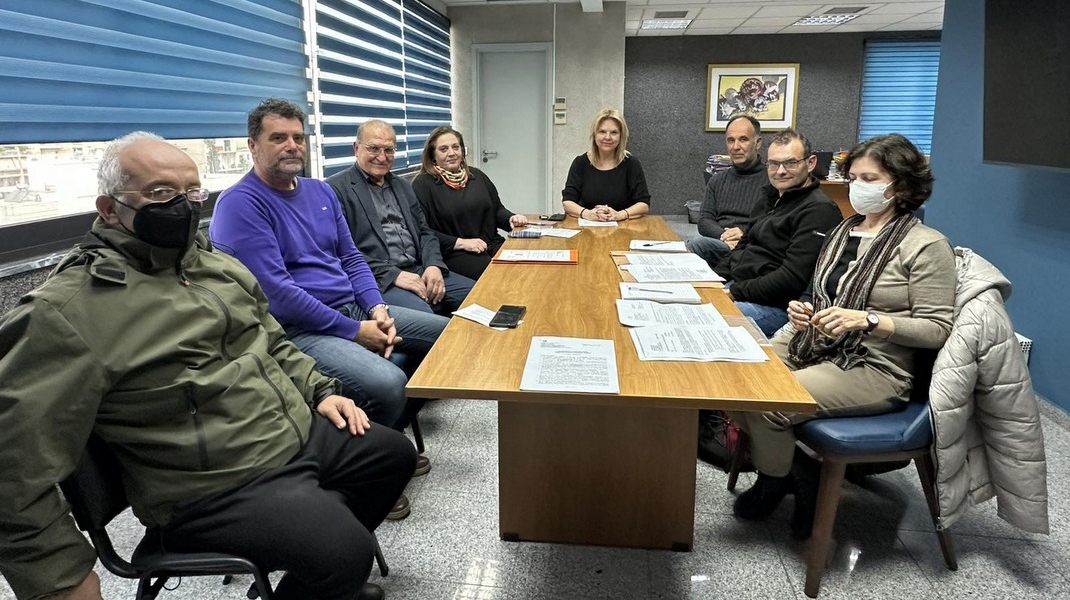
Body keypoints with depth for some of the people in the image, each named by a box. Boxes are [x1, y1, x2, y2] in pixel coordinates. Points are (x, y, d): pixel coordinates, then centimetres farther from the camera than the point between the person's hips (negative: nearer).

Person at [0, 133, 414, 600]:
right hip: (222, 486, -8)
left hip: (300, 433, 9)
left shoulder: (219, 265, 8)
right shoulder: (64, 312, -18)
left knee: (394, 453, 17)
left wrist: (320, 390, 8)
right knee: (344, 553, -25)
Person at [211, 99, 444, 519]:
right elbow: (275, 292, -19)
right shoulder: (240, 204, -11)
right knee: (386, 383, -33)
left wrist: (377, 308, -3)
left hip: (354, 309, 9)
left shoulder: (320, 192, 15)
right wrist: (354, 331, -18)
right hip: (297, 330, -9)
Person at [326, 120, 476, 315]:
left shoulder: (402, 186, 21)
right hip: (376, 281, -7)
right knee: (422, 315, -35)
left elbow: (424, 232, 20)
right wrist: (392, 274, -17)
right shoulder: (335, 189, -2)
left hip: (419, 271, 7)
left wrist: (434, 265, -1)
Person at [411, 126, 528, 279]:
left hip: (492, 244, 6)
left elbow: (497, 208, 27)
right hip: (453, 254, -6)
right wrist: (460, 243, -14)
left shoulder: (477, 175, 19)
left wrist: (511, 219, 4)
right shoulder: (423, 184, 1)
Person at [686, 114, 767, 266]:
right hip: (718, 243, 5)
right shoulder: (717, 180, 23)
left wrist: (746, 234, -15)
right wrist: (723, 235, -7)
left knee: (698, 243, -33)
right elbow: (704, 220, 14)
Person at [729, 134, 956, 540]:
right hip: (814, 345, 8)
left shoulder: (926, 245, -7)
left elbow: (936, 328, -11)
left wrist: (867, 320, -23)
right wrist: (803, 311, 1)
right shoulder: (843, 231, 14)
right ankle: (797, 469, 5)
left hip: (874, 369, -7)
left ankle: (774, 483, 8)